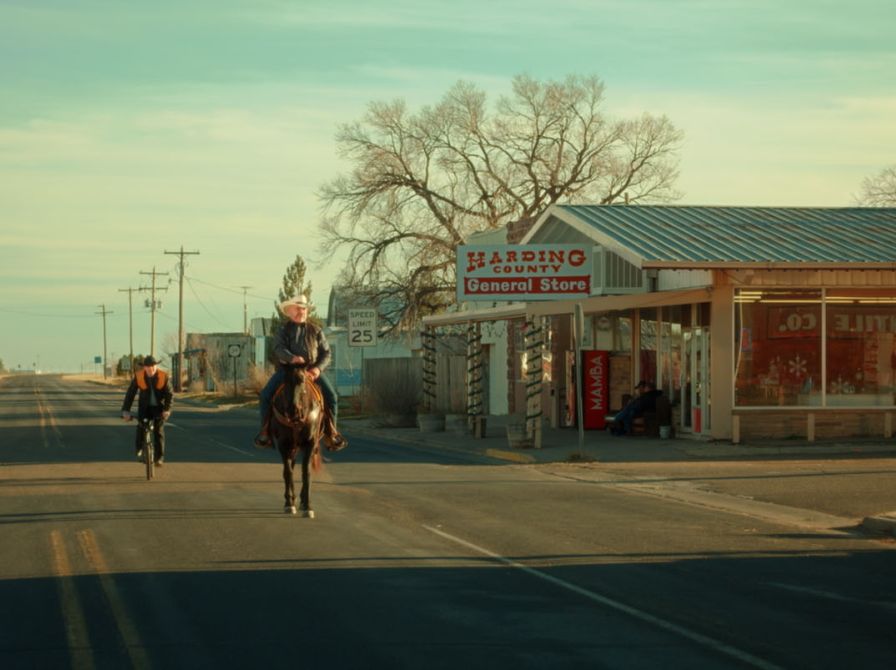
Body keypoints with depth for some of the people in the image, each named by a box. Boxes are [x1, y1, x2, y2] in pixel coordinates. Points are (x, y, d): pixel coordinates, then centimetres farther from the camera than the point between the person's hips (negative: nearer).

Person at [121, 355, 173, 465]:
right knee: (141, 427, -19)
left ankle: (159, 457, -1)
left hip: (158, 407, -1)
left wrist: (167, 409, -25)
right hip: (145, 406, 1)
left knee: (159, 430, -8)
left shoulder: (163, 376, -16)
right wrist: (125, 411, -23)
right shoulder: (138, 376, -15)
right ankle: (140, 450, 0)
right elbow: (130, 393, -14)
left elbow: (169, 394, -13)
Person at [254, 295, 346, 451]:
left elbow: (326, 353, 8)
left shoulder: (315, 331, 13)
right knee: (265, 395, -20)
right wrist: (291, 358, -32)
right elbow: (279, 349, -10)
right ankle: (265, 430, -7)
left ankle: (331, 432, -7)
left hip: (311, 370, 1)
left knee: (330, 394, -18)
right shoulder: (283, 331, 8)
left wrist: (318, 368, -12)